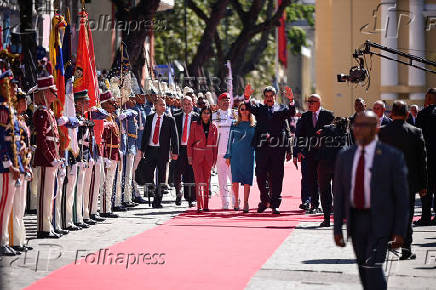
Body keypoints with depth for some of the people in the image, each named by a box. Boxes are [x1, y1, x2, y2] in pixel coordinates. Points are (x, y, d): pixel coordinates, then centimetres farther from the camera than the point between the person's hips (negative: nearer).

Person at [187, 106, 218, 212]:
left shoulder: (213, 127, 7)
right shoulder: (195, 125, 1)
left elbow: (215, 145, 10)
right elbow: (190, 142, 2)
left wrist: (214, 159, 6)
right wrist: (190, 157, -4)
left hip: (208, 156, 3)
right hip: (197, 156, -2)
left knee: (206, 180, 6)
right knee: (199, 180, -11)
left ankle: (205, 205, 12)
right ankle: (199, 205, -15)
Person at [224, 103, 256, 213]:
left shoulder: (254, 126, 8)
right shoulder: (234, 125, 10)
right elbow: (230, 141, 11)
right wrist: (228, 156, 5)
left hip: (249, 155, -1)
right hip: (236, 154, 1)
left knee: (247, 179, -4)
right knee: (235, 179, -7)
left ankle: (246, 202, 1)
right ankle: (236, 201, 4)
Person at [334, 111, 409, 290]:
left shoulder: (392, 156, -7)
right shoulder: (345, 157, 6)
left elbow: (402, 196, -6)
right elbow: (339, 195, 8)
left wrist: (400, 231, -9)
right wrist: (337, 228, 4)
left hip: (380, 221, -5)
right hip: (356, 220, 5)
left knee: (372, 266, -17)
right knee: (363, 270, 11)